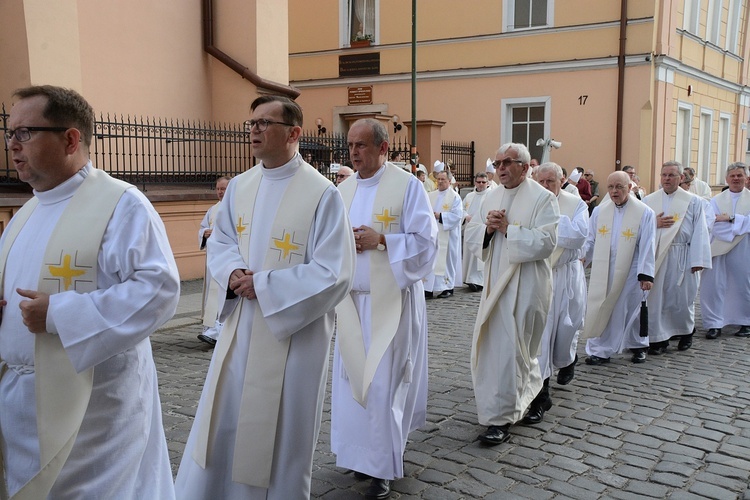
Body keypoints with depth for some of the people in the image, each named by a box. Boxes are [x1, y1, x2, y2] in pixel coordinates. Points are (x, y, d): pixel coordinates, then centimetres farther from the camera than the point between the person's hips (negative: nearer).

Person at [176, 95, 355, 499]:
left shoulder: (322, 194, -15)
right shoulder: (239, 186, 4)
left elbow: (334, 275, -17)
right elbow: (220, 242, 12)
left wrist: (263, 285, -18)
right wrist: (233, 273, -11)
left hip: (294, 333, -5)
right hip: (240, 327, 6)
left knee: (282, 433, 9)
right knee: (222, 424, 16)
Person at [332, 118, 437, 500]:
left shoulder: (407, 186, -6)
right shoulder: (345, 191, 11)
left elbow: (426, 241, -10)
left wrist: (380, 240, -19)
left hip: (389, 302, -6)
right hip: (352, 301, 6)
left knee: (382, 383, -3)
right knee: (352, 379, 10)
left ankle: (384, 468, 10)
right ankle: (363, 454, 26)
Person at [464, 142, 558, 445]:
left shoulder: (542, 198, -8)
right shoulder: (492, 197, 12)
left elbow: (546, 242, -19)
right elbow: (471, 236, 9)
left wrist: (508, 229, -20)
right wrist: (488, 229, -12)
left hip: (525, 286, -7)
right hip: (496, 282, 7)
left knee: (510, 348, -6)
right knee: (489, 344, 14)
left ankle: (501, 418, 5)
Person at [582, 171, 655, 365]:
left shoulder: (644, 213, -6)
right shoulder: (599, 211, 4)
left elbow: (647, 246, -7)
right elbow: (591, 240, 11)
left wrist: (646, 274, -11)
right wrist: (581, 258, 1)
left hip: (630, 273, -2)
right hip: (603, 272, 3)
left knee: (631, 310, 11)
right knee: (600, 311, 1)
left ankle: (638, 346, 32)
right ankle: (599, 350, 12)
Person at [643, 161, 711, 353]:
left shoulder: (693, 202, 3)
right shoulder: (648, 201, 9)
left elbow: (700, 232, -2)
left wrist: (698, 260, -10)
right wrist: (654, 224, -12)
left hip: (681, 257, -1)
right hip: (655, 256, 2)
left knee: (681, 297, 5)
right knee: (656, 297, 0)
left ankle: (686, 333, 29)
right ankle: (659, 338, 9)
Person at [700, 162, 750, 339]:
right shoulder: (716, 200, 6)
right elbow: (714, 225, -7)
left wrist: (730, 218, -16)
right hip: (719, 251, 1)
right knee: (713, 286, -5)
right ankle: (714, 324, 1)